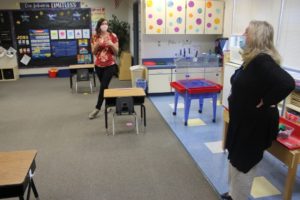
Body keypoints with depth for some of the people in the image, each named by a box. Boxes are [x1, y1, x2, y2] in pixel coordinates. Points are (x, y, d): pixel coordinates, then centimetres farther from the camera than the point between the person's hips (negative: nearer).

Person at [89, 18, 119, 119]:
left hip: (110, 65, -3)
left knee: (103, 86, -7)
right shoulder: (95, 37, 4)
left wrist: (111, 45, -19)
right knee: (104, 86, 11)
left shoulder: (113, 36, -2)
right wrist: (97, 45, -13)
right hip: (98, 65, 4)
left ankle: (97, 108, 0)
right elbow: (93, 52, 5)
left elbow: (116, 52, -1)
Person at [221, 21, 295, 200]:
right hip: (244, 119, 10)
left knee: (243, 162, 7)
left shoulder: (262, 60, -25)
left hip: (255, 122, -10)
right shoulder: (254, 59, 5)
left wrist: (265, 103, -27)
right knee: (237, 159, 22)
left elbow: (287, 83, -38)